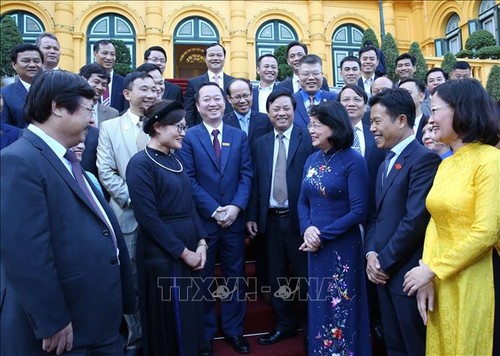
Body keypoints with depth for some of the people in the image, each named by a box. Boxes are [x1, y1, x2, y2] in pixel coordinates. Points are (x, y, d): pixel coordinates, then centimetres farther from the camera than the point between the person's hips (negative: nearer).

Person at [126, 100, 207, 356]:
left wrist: (200, 242, 0)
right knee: (169, 323, 8)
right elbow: (148, 218, -19)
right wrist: (183, 252, -15)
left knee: (190, 317, 18)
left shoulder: (174, 160, 10)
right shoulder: (141, 163, -14)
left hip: (189, 250, 7)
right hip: (163, 255, -7)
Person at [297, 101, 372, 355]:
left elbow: (359, 211, -16)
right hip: (315, 247, 6)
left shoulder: (353, 161, -12)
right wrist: (307, 228, -10)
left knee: (342, 310, 9)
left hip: (343, 247, -6)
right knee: (319, 307, 18)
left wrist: (323, 235, -16)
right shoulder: (312, 160, 6)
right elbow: (303, 202, 9)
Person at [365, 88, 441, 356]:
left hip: (406, 273, -8)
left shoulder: (424, 159, -14)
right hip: (383, 271, 8)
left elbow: (416, 219, -21)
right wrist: (371, 254, -2)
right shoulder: (385, 163, 15)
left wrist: (384, 262, -14)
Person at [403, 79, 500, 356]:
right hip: (441, 282, 7)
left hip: (476, 282, -7)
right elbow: (435, 221, 7)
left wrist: (433, 269, -14)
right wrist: (428, 273, -3)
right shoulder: (445, 164, 10)